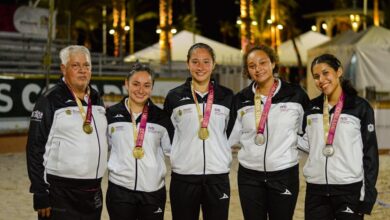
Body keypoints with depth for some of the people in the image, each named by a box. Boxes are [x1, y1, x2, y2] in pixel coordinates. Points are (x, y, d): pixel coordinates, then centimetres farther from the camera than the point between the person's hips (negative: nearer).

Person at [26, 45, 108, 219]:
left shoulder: (96, 100, 12)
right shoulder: (50, 100, -7)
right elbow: (35, 149, -9)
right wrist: (40, 193, -13)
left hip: (93, 193, 6)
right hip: (60, 193, -6)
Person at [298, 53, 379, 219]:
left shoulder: (360, 107, -3)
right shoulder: (312, 108, 9)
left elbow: (370, 153, -3)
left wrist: (368, 194, -8)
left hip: (349, 190, -4)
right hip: (316, 190, 4)